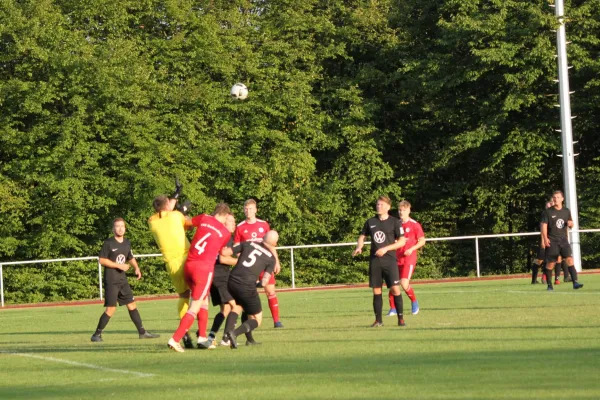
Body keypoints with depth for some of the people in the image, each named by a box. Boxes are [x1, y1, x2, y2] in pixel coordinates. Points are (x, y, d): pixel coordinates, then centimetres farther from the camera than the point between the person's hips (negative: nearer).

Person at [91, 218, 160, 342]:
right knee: (111, 309, -10)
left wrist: (136, 268, 7)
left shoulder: (127, 243, 11)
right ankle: (97, 335, -2)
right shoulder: (108, 243, -9)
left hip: (122, 280, 7)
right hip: (111, 281, -7)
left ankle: (142, 332, 14)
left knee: (132, 305, 8)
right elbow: (102, 260, -13)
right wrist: (119, 265, -16)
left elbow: (131, 258, 25)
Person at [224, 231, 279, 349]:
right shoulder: (271, 258, 6)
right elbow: (265, 278, -4)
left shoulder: (248, 244, 12)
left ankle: (228, 330, 5)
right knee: (257, 319, 12)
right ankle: (235, 333, -14)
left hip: (232, 281, 4)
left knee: (237, 307, 31)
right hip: (247, 286, -4)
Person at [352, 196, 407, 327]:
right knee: (376, 290, 4)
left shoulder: (395, 222, -1)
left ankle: (400, 318, -1)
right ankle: (378, 320, 12)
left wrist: (386, 248, -14)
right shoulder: (370, 222, 9)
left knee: (395, 288, -11)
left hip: (389, 259, -3)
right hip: (374, 260, 3)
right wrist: (359, 247, -1)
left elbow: (402, 241, -4)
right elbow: (362, 236, 20)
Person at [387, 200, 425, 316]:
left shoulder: (414, 225, -4)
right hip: (397, 258, 5)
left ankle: (414, 302, 9)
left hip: (409, 258, -5)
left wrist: (411, 249, -15)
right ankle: (393, 309, 11)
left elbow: (422, 241, -4)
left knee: (404, 283, -17)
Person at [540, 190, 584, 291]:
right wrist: (545, 238, -18)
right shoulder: (548, 212, 0)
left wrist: (571, 224, -4)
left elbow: (571, 224, 21)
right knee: (550, 264, 1)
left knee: (569, 259, -14)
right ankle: (549, 285, 15)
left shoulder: (566, 211, 11)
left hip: (563, 240, 2)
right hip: (552, 241, -2)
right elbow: (544, 225, -5)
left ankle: (575, 282, -19)